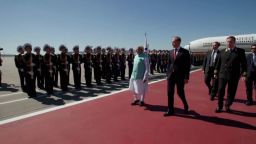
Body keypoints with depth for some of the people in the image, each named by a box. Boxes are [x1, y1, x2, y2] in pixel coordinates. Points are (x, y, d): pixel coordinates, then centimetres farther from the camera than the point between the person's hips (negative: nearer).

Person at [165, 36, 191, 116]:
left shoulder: (185, 52, -5)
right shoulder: (171, 52, 10)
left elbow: (187, 65, -8)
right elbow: (169, 64, 12)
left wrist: (186, 77, -11)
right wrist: (167, 74, 7)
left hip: (180, 76, -5)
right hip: (171, 75, 5)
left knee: (180, 92, 4)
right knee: (170, 93, 4)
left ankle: (185, 106, 34)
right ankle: (170, 110, 15)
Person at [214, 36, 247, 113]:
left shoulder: (240, 51, 2)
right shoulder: (222, 52, 8)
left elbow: (244, 63, 0)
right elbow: (218, 63, 11)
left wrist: (244, 74, -6)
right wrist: (216, 72, 10)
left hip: (234, 76, -1)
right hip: (223, 75, 1)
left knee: (231, 92, 7)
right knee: (220, 91, -3)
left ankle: (227, 106, 25)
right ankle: (219, 106, 11)